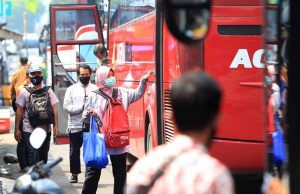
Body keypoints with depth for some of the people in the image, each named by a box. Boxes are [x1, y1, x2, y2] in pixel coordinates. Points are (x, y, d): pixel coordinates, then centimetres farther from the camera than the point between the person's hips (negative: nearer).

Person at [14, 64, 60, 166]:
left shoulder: (48, 90, 7)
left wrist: (56, 126, -1)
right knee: (33, 156, -12)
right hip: (29, 131, -3)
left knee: (43, 156, 13)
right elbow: (19, 111, 1)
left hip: (45, 130, 3)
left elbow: (54, 109, 7)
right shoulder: (25, 91, 0)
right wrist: (17, 129, -3)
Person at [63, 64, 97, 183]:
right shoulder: (71, 89, 7)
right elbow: (66, 106, -3)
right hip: (75, 126, 1)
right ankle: (74, 174, 18)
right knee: (74, 151, 7)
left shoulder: (95, 89, 5)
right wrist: (81, 107, -13)